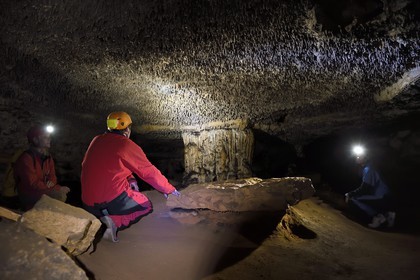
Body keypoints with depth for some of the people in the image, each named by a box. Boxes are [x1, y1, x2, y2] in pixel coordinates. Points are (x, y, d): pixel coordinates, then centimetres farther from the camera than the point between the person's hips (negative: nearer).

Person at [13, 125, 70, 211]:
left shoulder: (47, 157, 4)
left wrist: (51, 182, -13)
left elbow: (52, 176, 11)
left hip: (40, 190, 7)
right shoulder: (26, 158, -18)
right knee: (60, 195, -21)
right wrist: (58, 188, -24)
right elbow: (33, 184, -22)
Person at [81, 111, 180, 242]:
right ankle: (116, 221, -11)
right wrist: (169, 189, 9)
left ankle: (99, 219, 5)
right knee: (146, 206, 14)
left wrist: (130, 180, 10)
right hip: (113, 200, -7)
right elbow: (149, 172, -3)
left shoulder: (96, 141, 11)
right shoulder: (127, 145, -9)